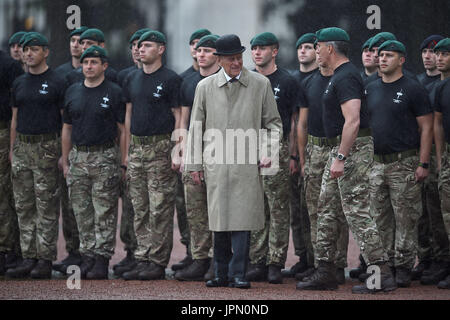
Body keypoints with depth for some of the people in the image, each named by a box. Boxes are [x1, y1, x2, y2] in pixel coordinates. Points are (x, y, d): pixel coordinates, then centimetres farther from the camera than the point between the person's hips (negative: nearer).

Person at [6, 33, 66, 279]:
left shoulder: (57, 83, -3)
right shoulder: (19, 83, 14)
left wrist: (65, 153, -10)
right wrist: (12, 148, 11)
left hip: (46, 148, -6)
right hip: (22, 147, 6)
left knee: (47, 207, -4)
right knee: (24, 206, 5)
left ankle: (45, 260, -3)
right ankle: (29, 258, 9)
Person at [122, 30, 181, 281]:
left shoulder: (171, 79, -4)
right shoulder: (133, 80, 15)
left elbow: (178, 117, -7)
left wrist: (176, 151, -13)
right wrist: (127, 149, 12)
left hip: (160, 147, -7)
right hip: (137, 148, 7)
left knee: (160, 209, -6)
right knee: (140, 209, 8)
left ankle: (158, 263, -4)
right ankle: (143, 260, 12)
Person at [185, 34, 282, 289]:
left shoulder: (261, 84, 7)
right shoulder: (205, 87, 10)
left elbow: (273, 123, 12)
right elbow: (196, 127, 14)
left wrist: (269, 152, -3)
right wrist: (194, 163, 9)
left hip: (247, 165, -1)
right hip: (216, 165, 1)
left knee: (242, 218, -8)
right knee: (219, 220, 3)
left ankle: (237, 274, -4)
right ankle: (222, 274, 12)